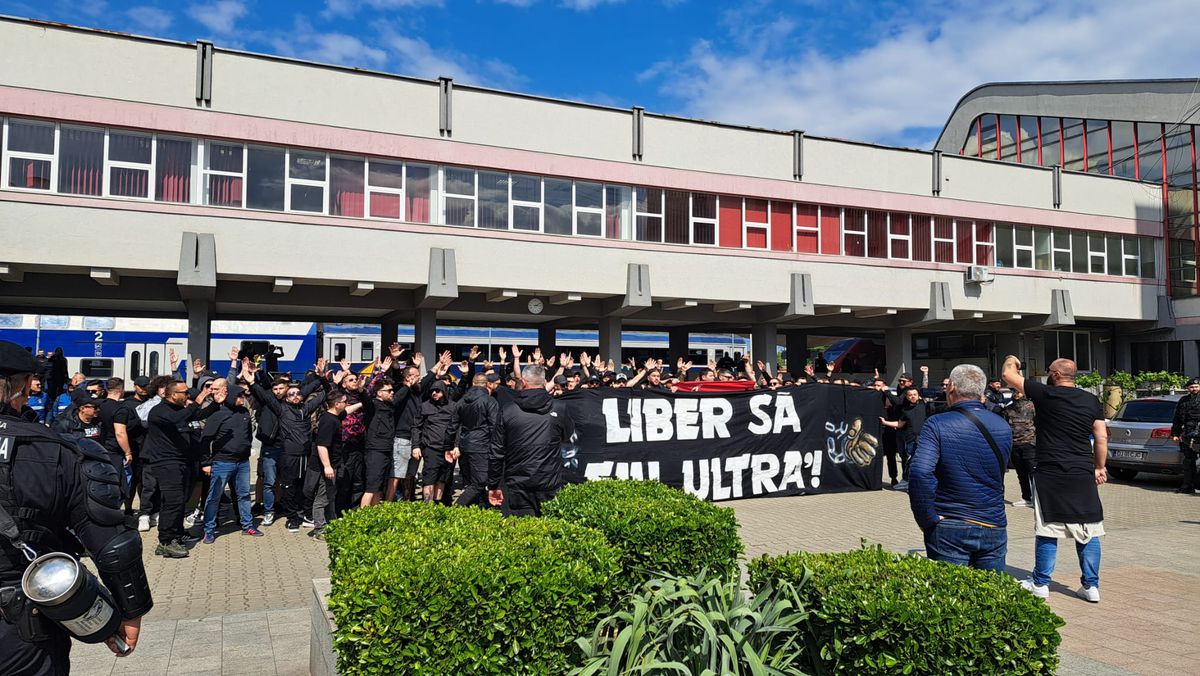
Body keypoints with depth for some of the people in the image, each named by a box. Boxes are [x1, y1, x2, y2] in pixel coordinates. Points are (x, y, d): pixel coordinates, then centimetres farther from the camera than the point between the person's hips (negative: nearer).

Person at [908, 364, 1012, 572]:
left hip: (949, 531, -4)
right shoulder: (1003, 427, 4)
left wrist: (927, 520, -14)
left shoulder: (937, 425, -13)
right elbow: (1000, 473, 16)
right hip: (994, 528, 4)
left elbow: (920, 473, -24)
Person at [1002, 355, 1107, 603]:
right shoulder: (1091, 400, 6)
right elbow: (1102, 438, 7)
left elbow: (1008, 375, -1)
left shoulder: (1045, 394, -6)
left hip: (1049, 474, -4)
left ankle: (1040, 583, 13)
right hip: (1083, 476, 4)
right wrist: (1099, 467, 17)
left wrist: (1011, 360, 19)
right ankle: (1091, 586, 13)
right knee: (1089, 532, 10)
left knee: (1048, 531, 4)